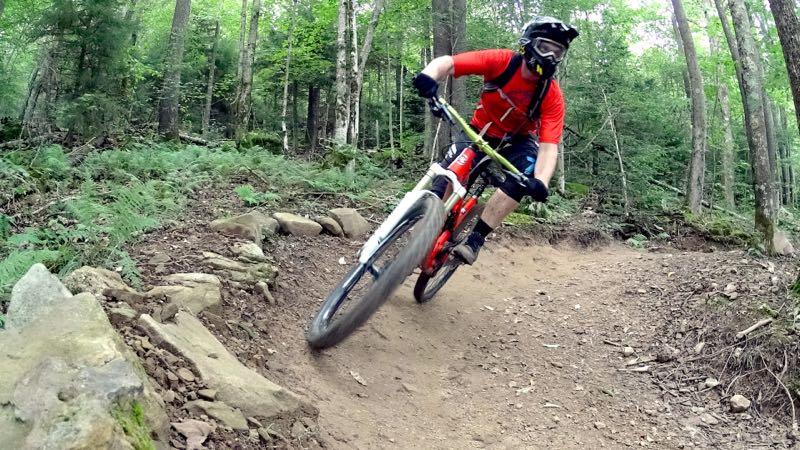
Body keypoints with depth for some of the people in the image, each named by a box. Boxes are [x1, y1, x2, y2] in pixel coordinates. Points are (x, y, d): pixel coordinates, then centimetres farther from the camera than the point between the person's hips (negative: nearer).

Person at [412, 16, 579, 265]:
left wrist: (541, 182, -49)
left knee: (524, 177, -31)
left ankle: (475, 240, -23)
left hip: (516, 142, 0)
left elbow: (549, 145, -29)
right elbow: (447, 62, -29)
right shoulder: (501, 61, -23)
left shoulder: (552, 95, -22)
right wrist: (429, 76, -53)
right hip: (480, 133, 0)